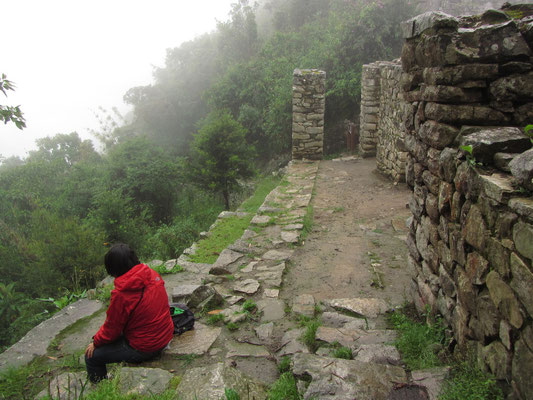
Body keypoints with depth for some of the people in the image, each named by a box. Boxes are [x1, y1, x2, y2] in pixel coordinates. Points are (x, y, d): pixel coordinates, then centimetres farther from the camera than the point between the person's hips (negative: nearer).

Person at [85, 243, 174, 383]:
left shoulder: (121, 294, -26)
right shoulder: (153, 275, -5)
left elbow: (112, 329, -13)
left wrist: (95, 342, 8)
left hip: (144, 348, -8)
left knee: (91, 356, 6)